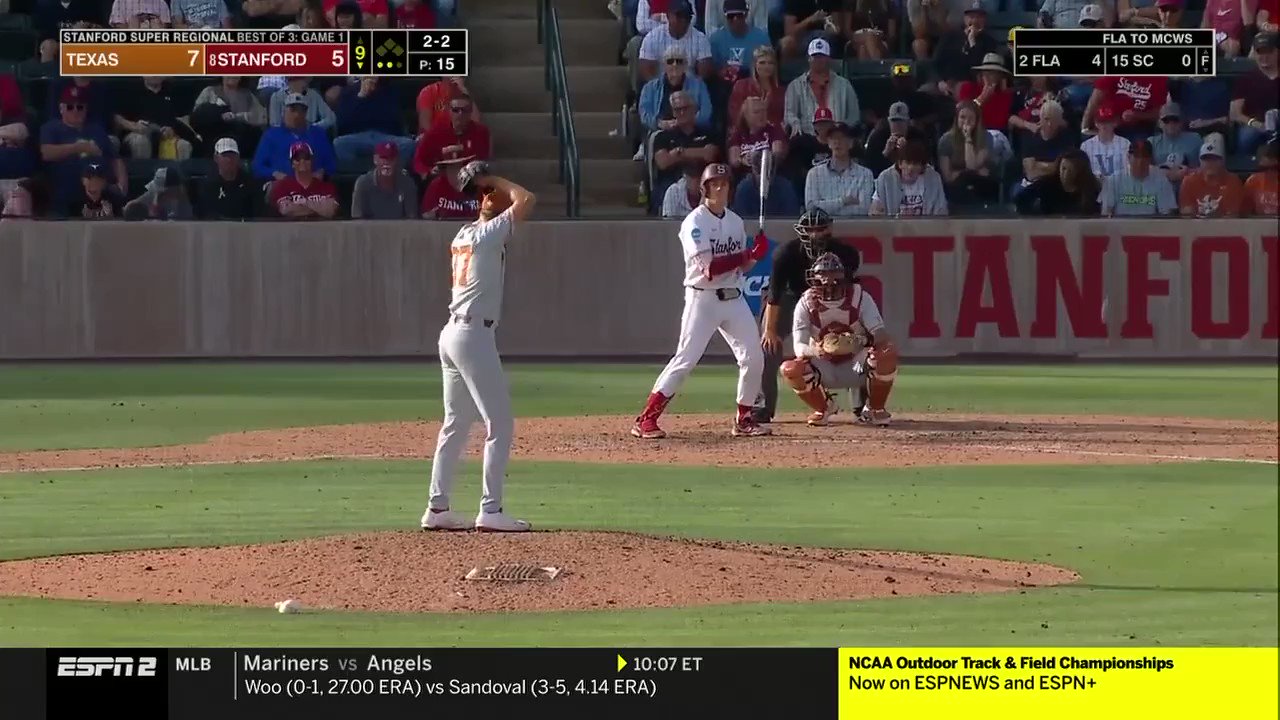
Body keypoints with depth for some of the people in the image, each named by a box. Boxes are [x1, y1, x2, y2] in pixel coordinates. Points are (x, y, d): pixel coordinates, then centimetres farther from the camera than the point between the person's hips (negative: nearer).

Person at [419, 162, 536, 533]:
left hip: (452, 333, 9)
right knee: (500, 424, -5)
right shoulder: (489, 234, -12)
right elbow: (526, 199, -17)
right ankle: (491, 510, -8)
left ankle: (438, 508, 14)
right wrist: (494, 181, -5)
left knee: (456, 424, 14)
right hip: (475, 335, -9)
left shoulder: (462, 235, 12)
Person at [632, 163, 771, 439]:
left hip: (734, 298, 7)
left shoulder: (735, 221, 11)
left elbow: (741, 266, 13)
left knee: (753, 357, 2)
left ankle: (744, 420, 17)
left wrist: (755, 254, -8)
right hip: (703, 299, -7)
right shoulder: (695, 222, -12)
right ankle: (645, 420, -11)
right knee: (685, 359, -13)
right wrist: (748, 255, -21)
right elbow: (708, 268, -21)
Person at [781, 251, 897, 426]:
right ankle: (823, 408, 3)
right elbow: (799, 347, -18)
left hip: (856, 366, -1)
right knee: (789, 369, -29)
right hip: (824, 369, 1)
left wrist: (864, 341, -47)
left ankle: (875, 409, -6)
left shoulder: (860, 298, -11)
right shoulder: (806, 304, -9)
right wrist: (817, 351, -42)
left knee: (888, 353, -31)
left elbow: (880, 333, -22)